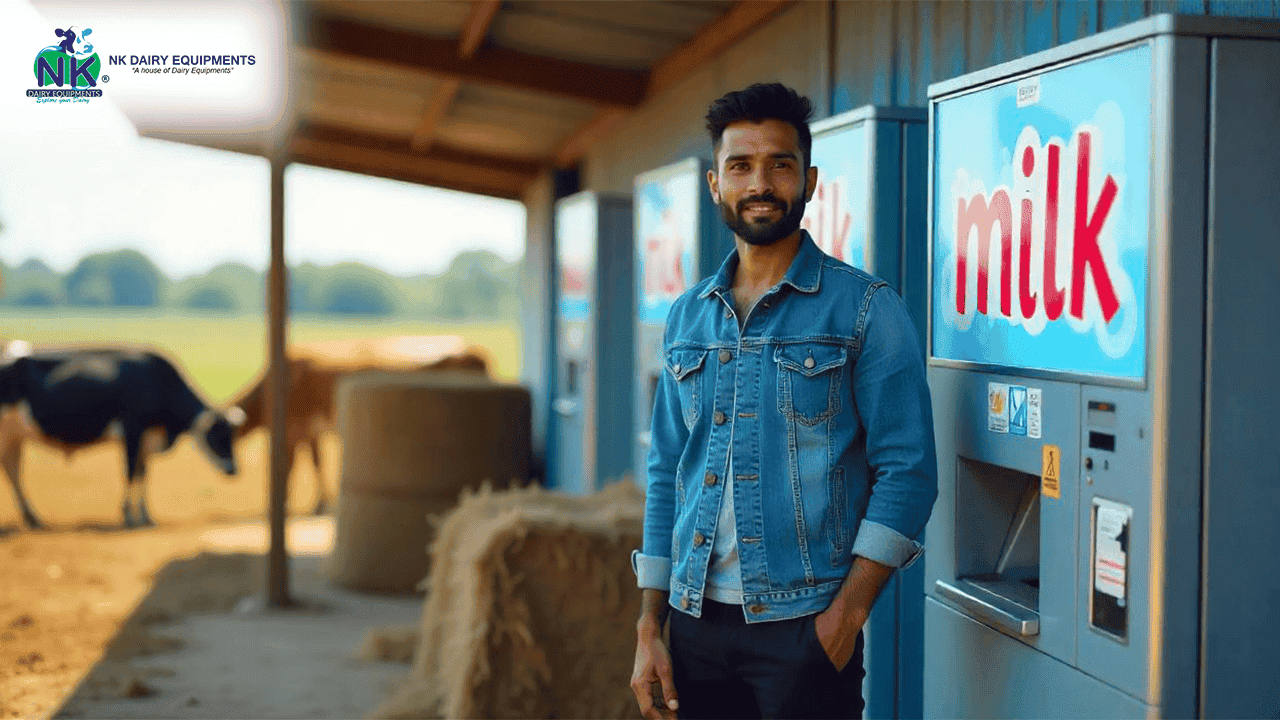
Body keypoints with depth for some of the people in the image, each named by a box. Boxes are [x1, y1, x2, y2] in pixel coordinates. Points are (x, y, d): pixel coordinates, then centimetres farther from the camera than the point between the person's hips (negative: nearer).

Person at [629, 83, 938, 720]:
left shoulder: (867, 309, -4)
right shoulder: (688, 317, 10)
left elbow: (906, 472, -8)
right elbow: (666, 476, 12)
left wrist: (847, 614, -15)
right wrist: (649, 630, 7)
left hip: (804, 624, -4)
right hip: (697, 621, 4)